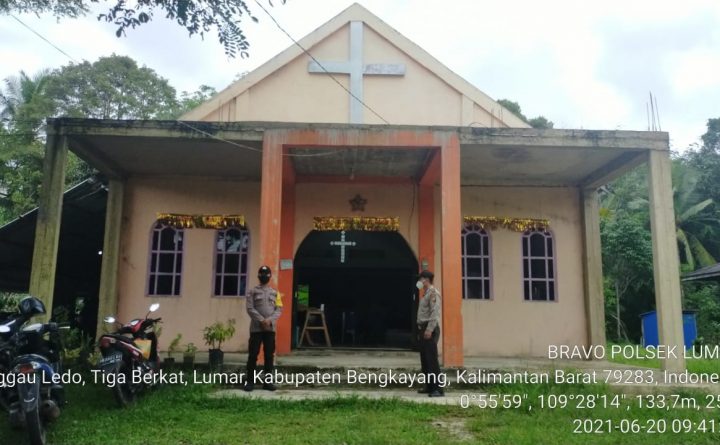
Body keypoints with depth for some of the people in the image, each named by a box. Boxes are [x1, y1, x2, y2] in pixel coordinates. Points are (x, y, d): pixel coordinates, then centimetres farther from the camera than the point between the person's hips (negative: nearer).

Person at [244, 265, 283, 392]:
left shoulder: (275, 293, 13)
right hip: (256, 328, -2)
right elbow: (250, 308, -5)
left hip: (270, 328, 3)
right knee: (253, 354, -3)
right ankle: (250, 381, 4)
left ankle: (268, 381, 11)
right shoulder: (252, 291, 5)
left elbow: (279, 309, 5)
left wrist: (270, 320, -13)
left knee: (269, 355, 4)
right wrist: (262, 320, -16)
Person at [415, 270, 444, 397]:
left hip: (430, 329, -10)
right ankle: (429, 387, 19)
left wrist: (429, 329, -24)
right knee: (424, 360, 12)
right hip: (423, 328, 10)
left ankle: (438, 389, -8)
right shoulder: (426, 293, 19)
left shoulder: (433, 293, -11)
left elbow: (435, 313, -20)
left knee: (432, 359, -10)